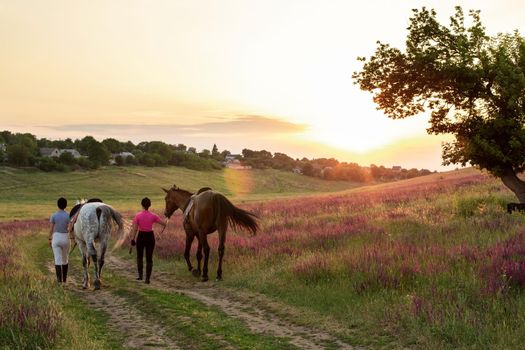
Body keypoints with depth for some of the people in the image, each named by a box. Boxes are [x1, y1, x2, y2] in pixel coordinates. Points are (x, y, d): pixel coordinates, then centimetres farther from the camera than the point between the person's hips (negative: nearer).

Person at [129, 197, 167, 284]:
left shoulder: (138, 216, -9)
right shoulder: (153, 216, -7)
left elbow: (134, 229, -9)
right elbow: (164, 224, -4)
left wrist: (133, 239, 0)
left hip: (141, 236, 0)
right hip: (150, 237, 0)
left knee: (139, 256, 22)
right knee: (149, 258, 8)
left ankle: (140, 275, 21)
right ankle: (147, 278, 4)